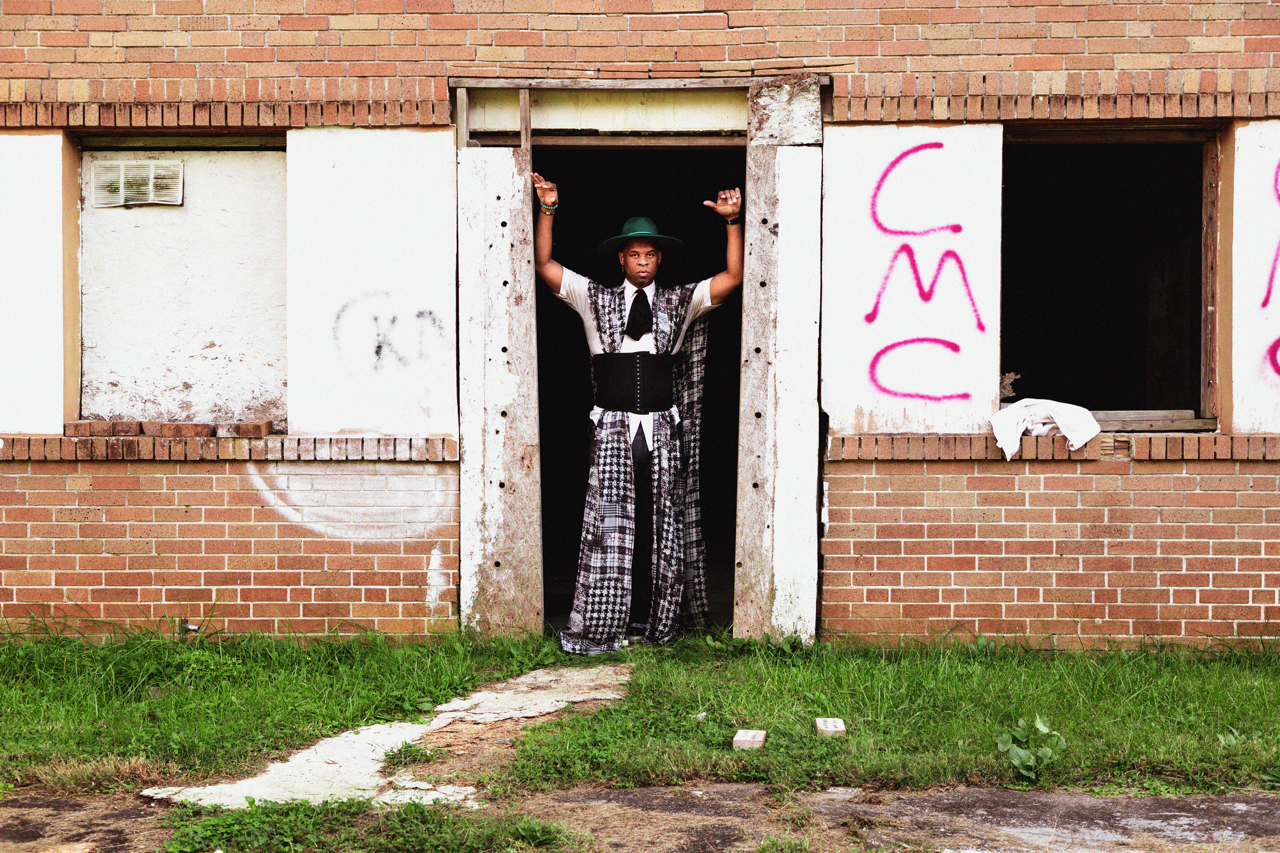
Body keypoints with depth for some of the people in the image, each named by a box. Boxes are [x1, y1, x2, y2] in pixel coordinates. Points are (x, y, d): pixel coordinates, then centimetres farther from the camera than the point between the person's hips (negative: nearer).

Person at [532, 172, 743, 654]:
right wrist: (547, 211, -2)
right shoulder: (595, 300, 11)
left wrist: (732, 221, -4)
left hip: (664, 432, 1)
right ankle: (603, 628, -2)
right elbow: (544, 265, 7)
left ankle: (654, 622, 10)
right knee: (611, 524, -5)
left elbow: (732, 277, 5)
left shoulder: (680, 302, 12)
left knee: (662, 526, 2)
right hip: (613, 430, -1)